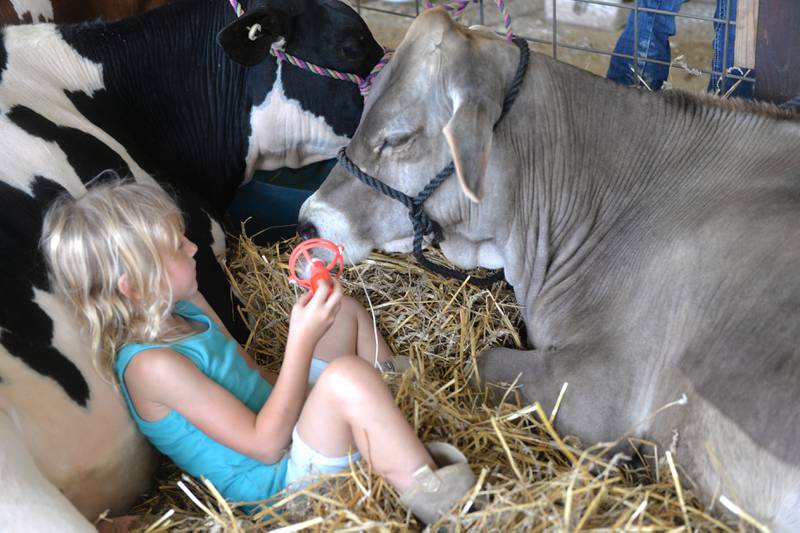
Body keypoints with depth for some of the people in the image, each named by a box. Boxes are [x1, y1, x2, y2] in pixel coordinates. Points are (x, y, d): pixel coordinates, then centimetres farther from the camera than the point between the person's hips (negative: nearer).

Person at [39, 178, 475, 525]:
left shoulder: (183, 308, 3)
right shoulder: (152, 365, -26)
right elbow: (266, 445, -26)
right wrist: (301, 341, -28)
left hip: (282, 416, 10)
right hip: (281, 480, -10)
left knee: (343, 309, 16)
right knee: (348, 375, -36)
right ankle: (435, 505, -25)